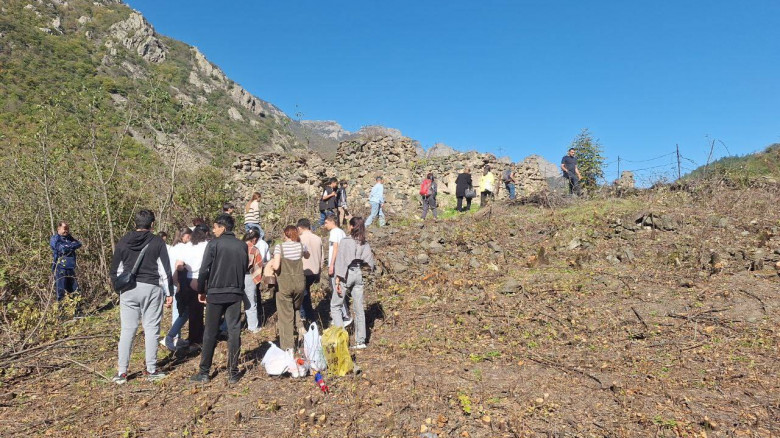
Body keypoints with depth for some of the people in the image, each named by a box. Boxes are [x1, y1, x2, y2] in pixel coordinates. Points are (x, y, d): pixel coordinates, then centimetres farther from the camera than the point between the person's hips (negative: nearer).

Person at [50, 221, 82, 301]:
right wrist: (72, 245, -2)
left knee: (74, 290, 9)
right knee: (61, 292, -3)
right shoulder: (55, 239, -4)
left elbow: (79, 244, 4)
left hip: (71, 268, 6)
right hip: (60, 268, -6)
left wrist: (69, 246, -9)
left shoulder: (69, 237, 17)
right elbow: (63, 248, -17)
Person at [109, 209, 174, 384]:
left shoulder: (123, 242, 6)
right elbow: (166, 270, -4)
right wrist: (169, 293, 3)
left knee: (127, 330, 8)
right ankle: (151, 370, 9)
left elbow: (115, 270, 11)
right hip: (151, 289, -3)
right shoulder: (157, 242, -3)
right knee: (151, 329, 4)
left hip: (128, 290, 3)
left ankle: (121, 372, 10)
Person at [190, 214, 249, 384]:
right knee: (234, 332, 6)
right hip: (236, 293, 3)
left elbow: (204, 270, -8)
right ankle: (233, 372, 9)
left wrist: (201, 291, 3)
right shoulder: (242, 246, 3)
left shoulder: (214, 244, -8)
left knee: (210, 333, 7)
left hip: (215, 293, -3)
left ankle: (204, 372, 13)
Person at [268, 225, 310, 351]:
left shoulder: (279, 247, -7)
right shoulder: (301, 246, 3)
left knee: (286, 315, 4)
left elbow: (276, 266, -17)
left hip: (284, 284, -3)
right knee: (296, 310, 27)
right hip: (299, 282, 3)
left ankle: (288, 346, 5)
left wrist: (272, 263, 5)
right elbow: (307, 256, 26)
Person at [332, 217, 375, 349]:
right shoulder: (364, 243, 4)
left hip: (347, 274, -5)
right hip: (359, 274, 5)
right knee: (359, 309, 9)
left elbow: (340, 261, -13)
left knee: (335, 306, 8)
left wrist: (338, 280, -12)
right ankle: (360, 341, 13)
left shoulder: (345, 241, -12)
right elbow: (369, 261, 5)